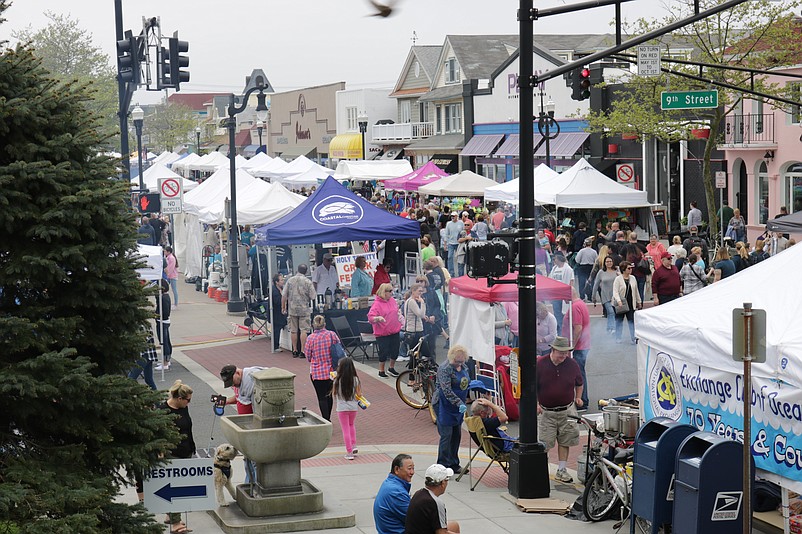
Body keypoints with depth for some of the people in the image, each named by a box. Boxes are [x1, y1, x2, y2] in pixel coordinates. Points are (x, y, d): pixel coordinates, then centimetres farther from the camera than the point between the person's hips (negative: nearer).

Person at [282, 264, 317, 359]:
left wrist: (283, 307, 11)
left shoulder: (290, 280, 1)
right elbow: (312, 297, -5)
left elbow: (284, 296, 2)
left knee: (293, 330, 9)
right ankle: (302, 351, -5)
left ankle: (295, 351, 13)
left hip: (292, 309, 3)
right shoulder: (307, 282, -6)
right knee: (303, 330, -1)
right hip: (304, 309, -3)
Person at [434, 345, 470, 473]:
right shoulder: (445, 369, -20)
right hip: (445, 405, -8)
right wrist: (459, 403, -34)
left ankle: (454, 464, 21)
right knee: (446, 435, -8)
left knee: (456, 435, 12)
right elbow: (447, 390, -27)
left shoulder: (464, 367, 7)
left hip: (458, 406, 8)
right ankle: (443, 465, -3)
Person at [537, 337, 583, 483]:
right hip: (546, 411, -3)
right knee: (544, 444, -5)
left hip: (567, 410, 3)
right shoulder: (540, 364, -7)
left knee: (565, 441, 4)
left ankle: (561, 471, 13)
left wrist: (578, 398, 5)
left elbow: (579, 383, 19)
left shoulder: (572, 364, 1)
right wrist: (536, 403, -9)